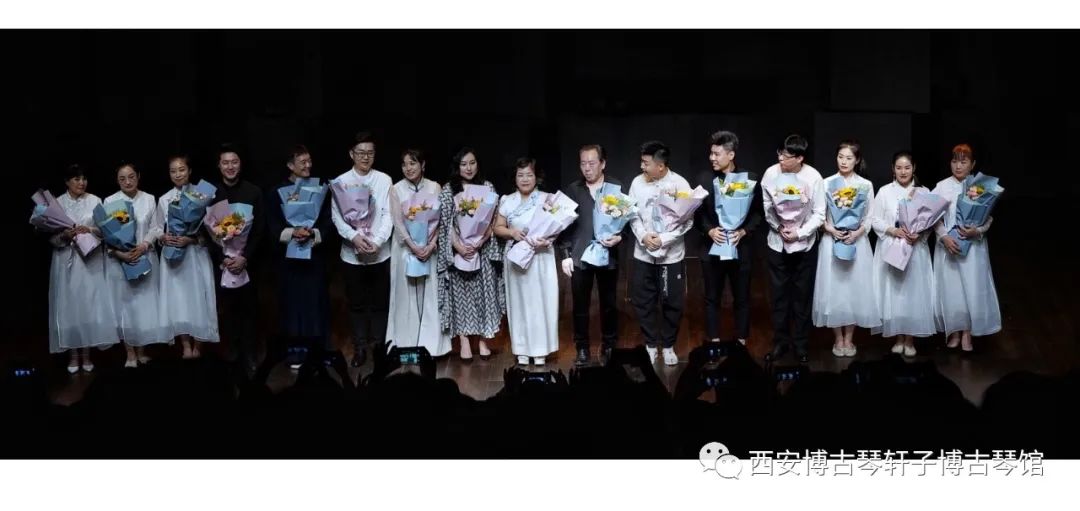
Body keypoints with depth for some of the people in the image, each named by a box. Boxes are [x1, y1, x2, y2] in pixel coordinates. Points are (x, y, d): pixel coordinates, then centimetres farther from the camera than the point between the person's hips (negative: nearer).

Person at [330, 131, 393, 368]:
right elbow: (337, 216, -4)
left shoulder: (384, 180, -2)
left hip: (380, 252, 0)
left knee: (380, 302, 8)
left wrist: (377, 241, -16)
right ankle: (359, 347, 18)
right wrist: (354, 236, -20)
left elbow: (388, 214, -4)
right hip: (352, 253, 0)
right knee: (357, 303, 9)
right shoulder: (341, 182, -1)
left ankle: (380, 345, 20)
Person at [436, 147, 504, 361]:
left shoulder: (487, 187, 4)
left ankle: (483, 339, 11)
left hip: (483, 250, 1)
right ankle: (464, 341, 5)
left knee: (483, 293, 2)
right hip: (457, 250, -1)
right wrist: (458, 245, -16)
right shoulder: (448, 190, 2)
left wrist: (479, 242, -14)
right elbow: (446, 223, -3)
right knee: (460, 294, 1)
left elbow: (492, 220, 0)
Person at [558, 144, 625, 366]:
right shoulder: (571, 190, 4)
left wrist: (619, 237, -15)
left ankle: (608, 348, 20)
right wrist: (565, 254, -1)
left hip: (607, 256, -1)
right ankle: (582, 349, 15)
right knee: (580, 306, 5)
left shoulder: (617, 188, 1)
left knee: (609, 305, 8)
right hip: (579, 257, 1)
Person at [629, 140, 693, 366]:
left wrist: (664, 239, -19)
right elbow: (633, 214, 3)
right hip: (643, 254, 2)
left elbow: (687, 221, -10)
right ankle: (651, 344, 23)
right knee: (643, 301, 7)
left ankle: (668, 346, 23)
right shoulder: (638, 182, -3)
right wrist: (643, 236, -15)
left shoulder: (680, 184, -10)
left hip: (671, 254, -2)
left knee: (672, 303, 5)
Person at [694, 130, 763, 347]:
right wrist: (709, 230, -13)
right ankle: (714, 344, 17)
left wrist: (744, 231, -16)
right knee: (712, 299, 7)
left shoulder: (750, 178, -3)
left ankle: (741, 343, 20)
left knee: (742, 299, 8)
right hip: (712, 248, 1)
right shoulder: (704, 178, 1)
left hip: (741, 248, -1)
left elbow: (758, 212, -2)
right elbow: (697, 212, 4)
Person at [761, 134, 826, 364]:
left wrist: (799, 233, -18)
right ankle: (780, 341, 22)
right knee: (779, 294, 8)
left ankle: (801, 344, 20)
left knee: (803, 295, 8)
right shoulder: (771, 174, -12)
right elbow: (767, 207, 0)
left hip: (805, 244, -1)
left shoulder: (813, 178, -16)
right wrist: (779, 227, -14)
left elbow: (819, 214, -9)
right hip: (777, 242, 1)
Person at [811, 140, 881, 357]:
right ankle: (838, 339, 12)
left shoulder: (866, 185, 4)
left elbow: (870, 217, 2)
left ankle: (849, 339, 14)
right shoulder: (827, 183, 1)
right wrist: (831, 230, -16)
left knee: (855, 288, 2)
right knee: (833, 289, 0)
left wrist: (857, 233, -14)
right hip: (832, 241, -1)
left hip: (857, 242, 1)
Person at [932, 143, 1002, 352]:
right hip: (948, 243, 0)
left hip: (974, 245, 0)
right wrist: (944, 237, -15)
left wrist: (978, 231, -18)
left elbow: (989, 216, 0)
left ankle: (967, 334, 9)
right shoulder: (942, 186, 0)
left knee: (972, 287, -2)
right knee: (950, 288, 3)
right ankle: (954, 331, 18)